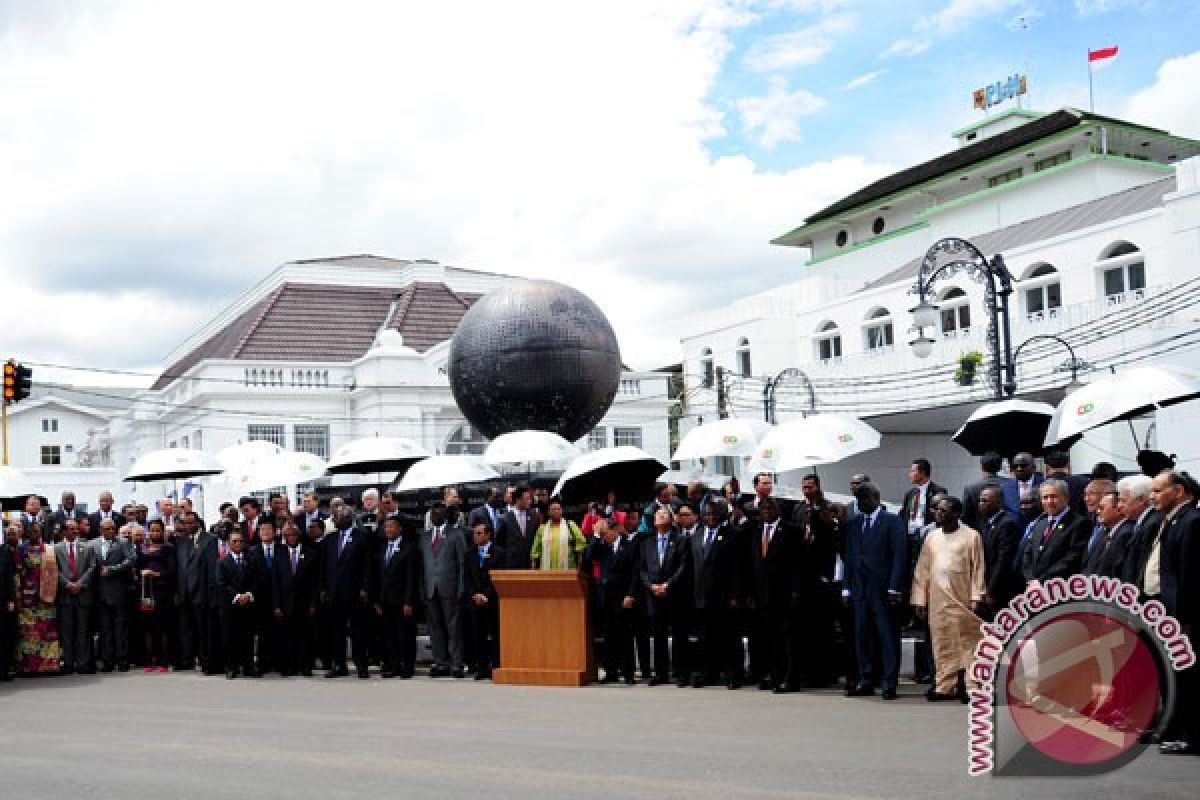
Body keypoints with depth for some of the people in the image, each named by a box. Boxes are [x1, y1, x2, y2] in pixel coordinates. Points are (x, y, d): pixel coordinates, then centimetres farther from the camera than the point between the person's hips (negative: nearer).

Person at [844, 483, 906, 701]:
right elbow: (849, 556, 15)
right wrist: (847, 587, 8)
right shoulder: (854, 524, 15)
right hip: (860, 589, 5)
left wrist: (894, 587, -13)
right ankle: (866, 682, 13)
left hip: (882, 589, -5)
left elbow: (899, 555, -7)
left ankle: (890, 683, 2)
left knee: (887, 636, -2)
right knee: (862, 635, 6)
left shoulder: (892, 521, -1)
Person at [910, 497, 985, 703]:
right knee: (942, 644, 6)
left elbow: (978, 569, -3)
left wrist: (976, 598, -10)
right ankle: (945, 686, 11)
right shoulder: (932, 537, 13)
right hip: (937, 601, 4)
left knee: (967, 642, -3)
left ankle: (968, 686, 1)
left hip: (962, 601, -4)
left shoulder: (971, 536, 0)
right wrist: (919, 599, 8)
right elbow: (922, 570, 12)